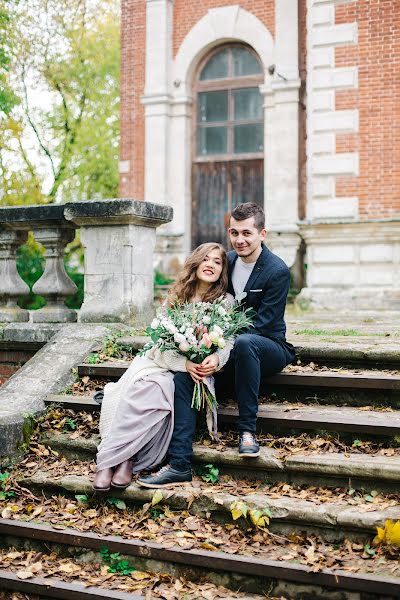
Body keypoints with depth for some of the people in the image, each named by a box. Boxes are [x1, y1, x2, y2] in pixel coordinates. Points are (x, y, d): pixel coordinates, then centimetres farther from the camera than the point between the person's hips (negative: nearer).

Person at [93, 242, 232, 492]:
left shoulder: (226, 302, 6)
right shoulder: (177, 297, 11)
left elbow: (228, 341, -3)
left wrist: (216, 358, -27)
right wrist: (184, 363, -18)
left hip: (197, 370, -2)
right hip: (162, 361, 2)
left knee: (154, 388, -33)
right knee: (142, 385, -31)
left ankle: (126, 459, -28)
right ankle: (110, 459, -29)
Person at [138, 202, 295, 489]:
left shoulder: (277, 271, -13)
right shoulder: (225, 263, 5)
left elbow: (261, 327, -19)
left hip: (268, 348, -5)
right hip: (226, 350, 5)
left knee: (243, 342, -39)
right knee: (183, 374, -20)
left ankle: (247, 430, -25)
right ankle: (179, 465, -22)